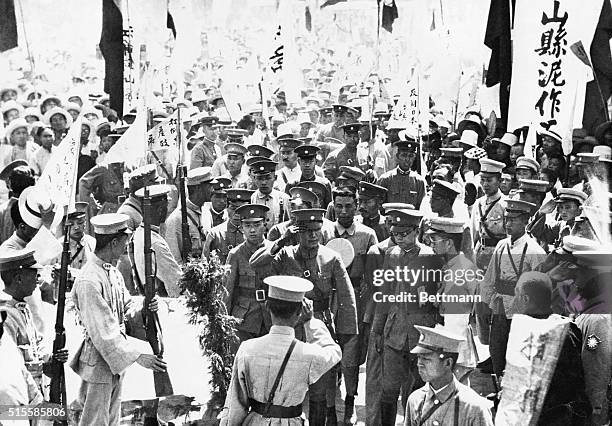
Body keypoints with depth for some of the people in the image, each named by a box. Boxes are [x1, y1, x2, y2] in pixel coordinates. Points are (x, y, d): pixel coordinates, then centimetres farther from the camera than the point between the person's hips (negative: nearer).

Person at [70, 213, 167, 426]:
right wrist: (137, 357, -24)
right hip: (99, 360, -9)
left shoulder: (112, 271, 7)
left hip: (116, 360, 9)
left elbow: (124, 309, 16)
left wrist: (144, 308, -6)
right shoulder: (89, 281, -23)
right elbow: (103, 330, -24)